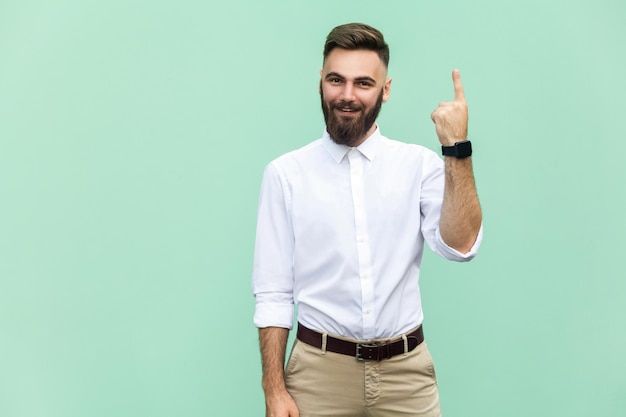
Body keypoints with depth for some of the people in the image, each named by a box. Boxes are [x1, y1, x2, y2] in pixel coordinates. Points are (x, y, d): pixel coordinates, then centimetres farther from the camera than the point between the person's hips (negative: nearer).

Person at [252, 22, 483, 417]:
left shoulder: (420, 163, 0)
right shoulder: (285, 173, -3)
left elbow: (460, 246, -13)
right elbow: (273, 292, -2)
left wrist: (458, 148, -18)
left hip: (407, 370, 1)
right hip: (320, 371, -1)